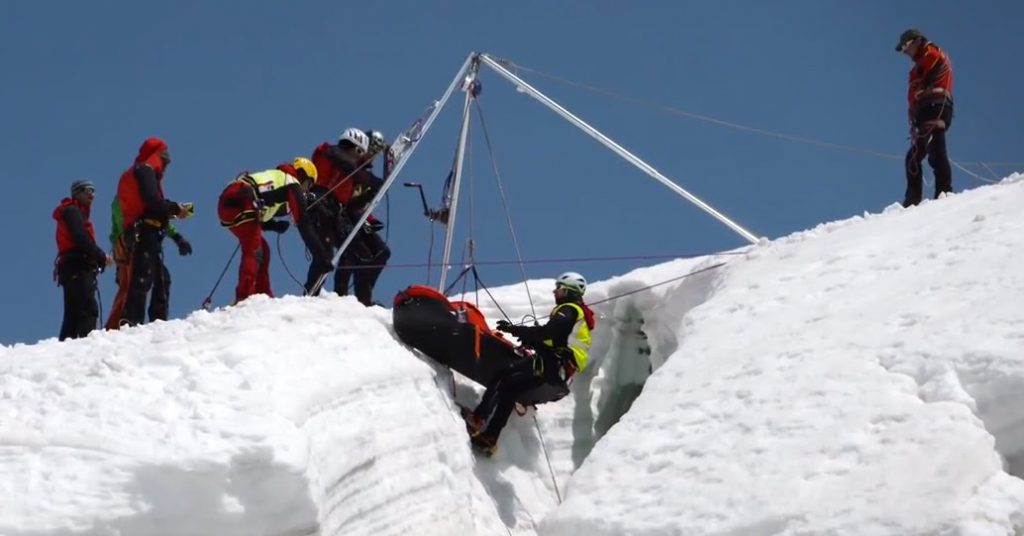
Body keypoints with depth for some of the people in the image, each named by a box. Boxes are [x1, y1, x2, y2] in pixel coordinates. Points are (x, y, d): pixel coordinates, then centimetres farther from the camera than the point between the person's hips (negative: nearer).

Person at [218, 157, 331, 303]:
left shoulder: (274, 177, 33)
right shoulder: (293, 185, 8)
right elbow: (303, 222, 1)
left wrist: (273, 225, 22)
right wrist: (320, 253, 1)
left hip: (226, 203, 9)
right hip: (239, 204, -9)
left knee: (262, 249, 18)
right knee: (254, 252, -15)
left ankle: (263, 297, 17)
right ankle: (243, 299, -29)